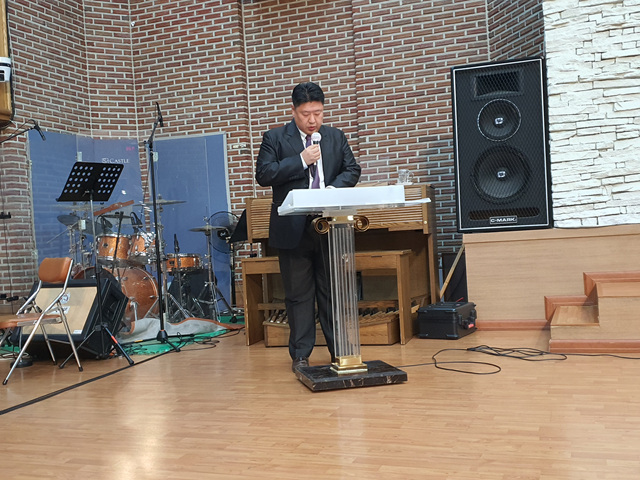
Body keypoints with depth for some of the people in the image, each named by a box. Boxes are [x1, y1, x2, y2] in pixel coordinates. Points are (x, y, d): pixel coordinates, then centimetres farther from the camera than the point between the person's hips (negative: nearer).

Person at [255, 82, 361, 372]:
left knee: (333, 291, 9)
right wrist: (301, 160, -13)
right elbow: (263, 175, -8)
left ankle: (339, 349, 19)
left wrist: (334, 188, -10)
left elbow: (352, 169, 10)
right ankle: (300, 354, 15)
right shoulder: (275, 138, 2)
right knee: (298, 294, 5)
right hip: (293, 230, -2)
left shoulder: (336, 137, 13)